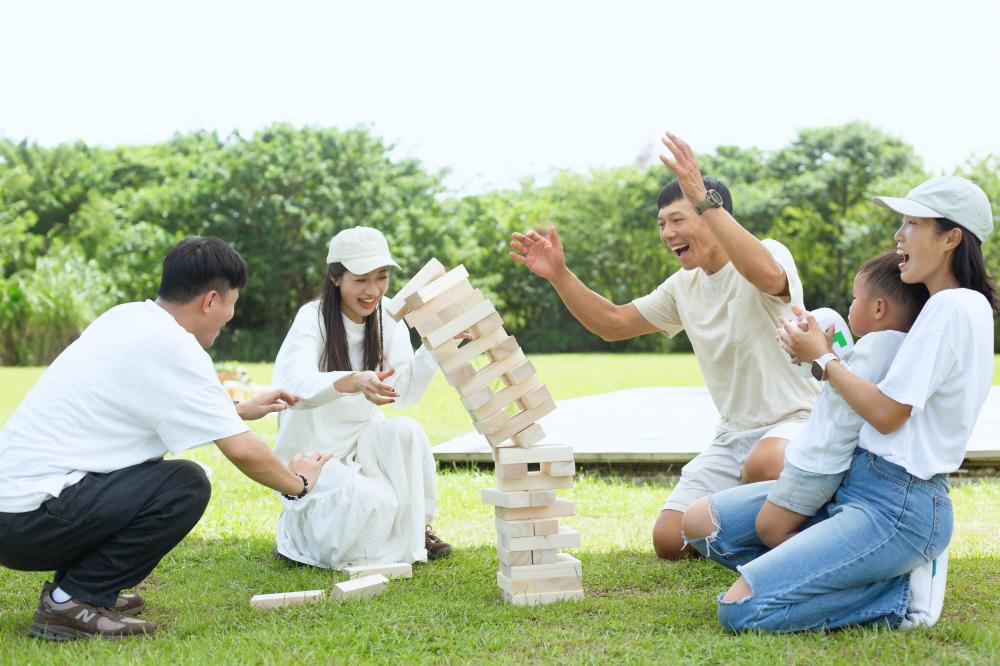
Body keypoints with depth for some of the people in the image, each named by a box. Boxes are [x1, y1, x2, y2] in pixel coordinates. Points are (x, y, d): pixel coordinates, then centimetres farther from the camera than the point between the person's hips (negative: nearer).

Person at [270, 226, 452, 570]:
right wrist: (353, 381, -54)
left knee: (406, 432, -27)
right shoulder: (313, 318, -15)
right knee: (370, 501, -30)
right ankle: (297, 531, 1)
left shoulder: (388, 319, 0)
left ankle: (413, 528, -4)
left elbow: (404, 392, -15)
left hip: (363, 444, 5)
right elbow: (297, 387, -35)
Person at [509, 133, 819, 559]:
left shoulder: (770, 253, -13)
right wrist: (558, 275, -2)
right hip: (734, 435, 7)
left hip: (795, 421, -6)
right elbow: (612, 323, 11)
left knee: (763, 465, -41)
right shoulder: (683, 288, 8)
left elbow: (767, 275, -39)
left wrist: (705, 200, -41)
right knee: (669, 541, -7)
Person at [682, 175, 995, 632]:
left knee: (740, 609, -19)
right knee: (700, 522, 6)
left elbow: (886, 413, -17)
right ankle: (875, 577, 3)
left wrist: (822, 358, -3)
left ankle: (899, 595, -5)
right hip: (855, 481, 11)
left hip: (897, 507, -11)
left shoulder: (954, 307, -15)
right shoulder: (944, 304, 15)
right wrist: (826, 356, 5)